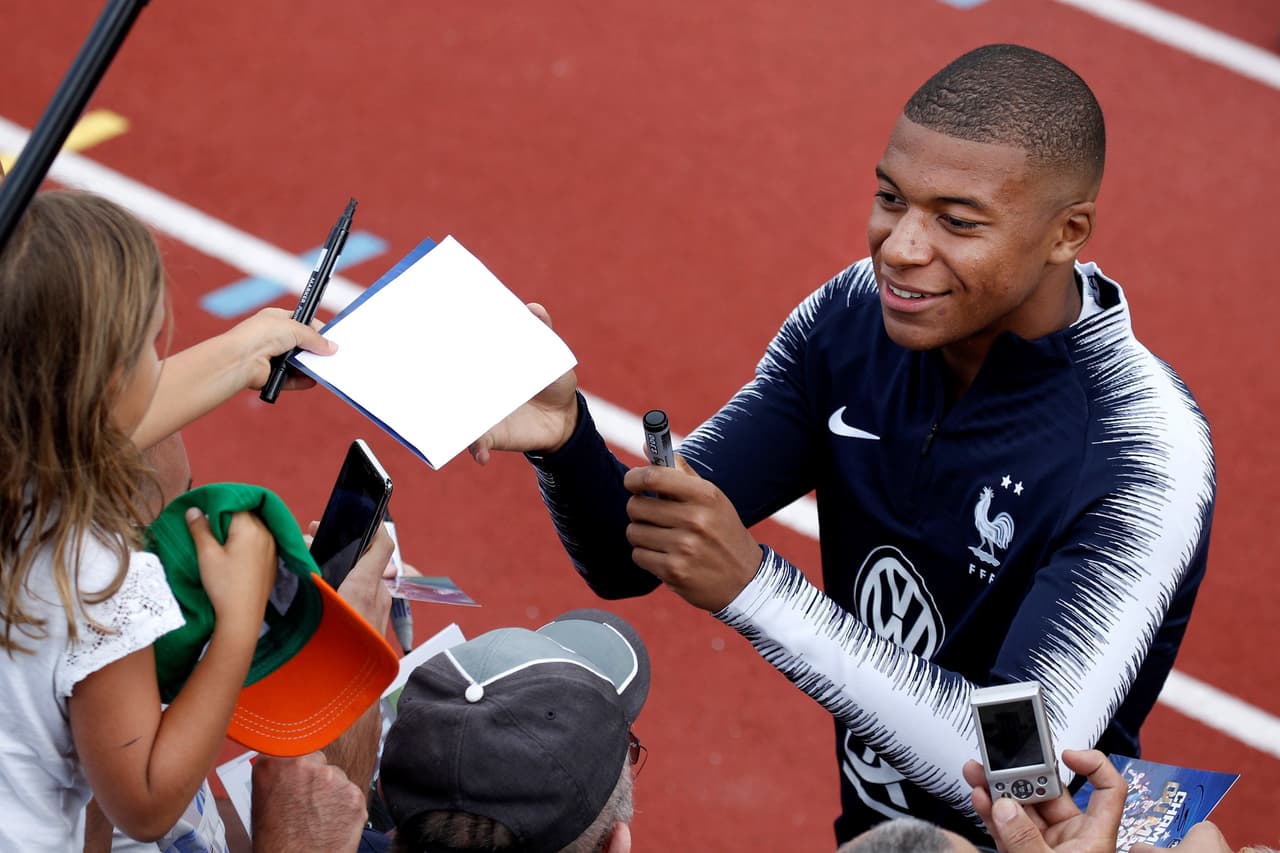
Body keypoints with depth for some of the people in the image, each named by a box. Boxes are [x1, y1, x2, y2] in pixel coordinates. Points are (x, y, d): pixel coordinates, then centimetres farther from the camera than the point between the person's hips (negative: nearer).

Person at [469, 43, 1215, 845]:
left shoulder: (1147, 454, -23)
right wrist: (565, 438, -24)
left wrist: (752, 585, -35)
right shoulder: (851, 320, -5)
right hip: (863, 832, 6)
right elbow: (629, 559, -1)